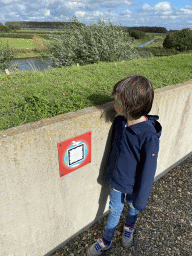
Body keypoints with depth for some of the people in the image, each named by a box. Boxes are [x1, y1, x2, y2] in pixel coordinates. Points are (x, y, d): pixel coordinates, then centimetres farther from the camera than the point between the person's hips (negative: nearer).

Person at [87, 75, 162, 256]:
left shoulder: (149, 136, -31)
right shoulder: (119, 121, -13)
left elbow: (148, 171, -22)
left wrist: (141, 199, -12)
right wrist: (109, 172, 14)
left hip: (133, 184, -4)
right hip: (116, 180, 4)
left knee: (133, 208, 26)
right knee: (114, 210, 23)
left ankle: (129, 228, 58)